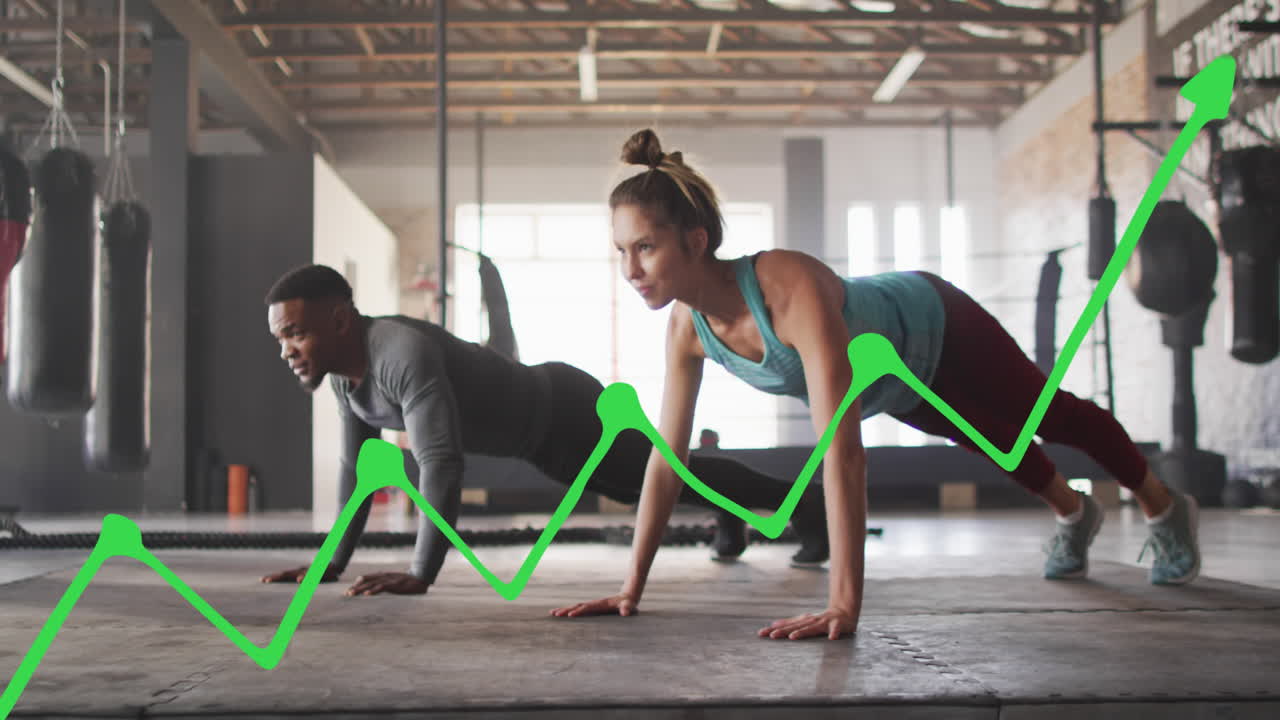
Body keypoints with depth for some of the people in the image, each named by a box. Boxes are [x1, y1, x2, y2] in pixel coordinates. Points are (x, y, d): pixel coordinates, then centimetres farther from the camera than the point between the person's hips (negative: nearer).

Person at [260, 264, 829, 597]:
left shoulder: (404, 352, -39)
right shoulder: (343, 371, -9)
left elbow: (441, 462, -47)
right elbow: (355, 465, 2)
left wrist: (419, 575, -49)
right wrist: (335, 560, 0)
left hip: (564, 413, -8)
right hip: (538, 432, 8)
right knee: (645, 486, 28)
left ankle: (804, 505, 30)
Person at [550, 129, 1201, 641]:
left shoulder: (792, 289, -49)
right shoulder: (686, 327, -28)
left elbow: (841, 450, -54)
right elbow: (667, 458, -20)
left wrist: (844, 605, -58)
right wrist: (631, 587, -20)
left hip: (939, 332, -6)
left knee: (1054, 418, 22)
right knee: (993, 442, 32)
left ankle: (1163, 507, 50)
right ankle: (1074, 512, 63)